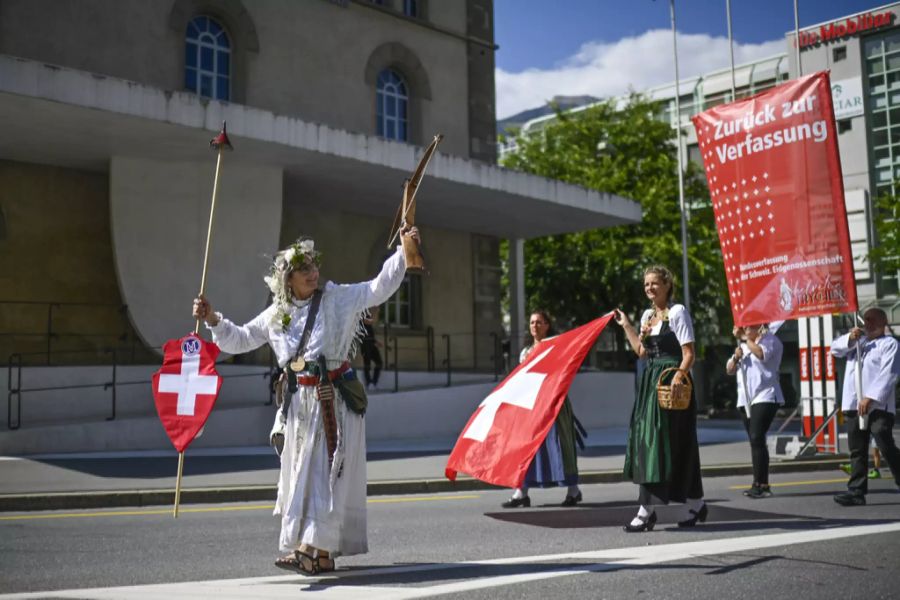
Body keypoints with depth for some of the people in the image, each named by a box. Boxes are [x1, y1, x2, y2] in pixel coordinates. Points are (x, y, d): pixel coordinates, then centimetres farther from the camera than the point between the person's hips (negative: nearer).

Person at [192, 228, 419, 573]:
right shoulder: (276, 314, 10)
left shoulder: (339, 298, 1)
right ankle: (322, 553, 15)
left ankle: (316, 548, -10)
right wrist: (213, 320, 4)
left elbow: (380, 288, -4)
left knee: (328, 472, -8)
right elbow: (240, 340, 18)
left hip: (336, 399, -4)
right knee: (301, 471, 6)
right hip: (300, 402, 4)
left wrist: (403, 252, -13)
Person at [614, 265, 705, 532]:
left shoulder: (677, 312, -6)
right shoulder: (647, 315, 16)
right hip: (649, 381, 8)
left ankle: (647, 509, -9)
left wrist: (679, 375, -27)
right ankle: (695, 504, 18)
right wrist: (626, 325, 20)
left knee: (659, 439, -10)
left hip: (671, 381, -8)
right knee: (645, 438, 7)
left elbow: (689, 353, -12)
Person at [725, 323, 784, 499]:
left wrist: (745, 338, -14)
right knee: (755, 441, 7)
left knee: (757, 438, -18)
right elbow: (729, 370, 18)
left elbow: (762, 354, -23)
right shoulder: (743, 344, 22)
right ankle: (761, 485, 10)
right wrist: (736, 357, -1)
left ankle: (760, 484, -18)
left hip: (765, 397, -8)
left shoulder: (770, 339, 0)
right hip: (745, 399, 8)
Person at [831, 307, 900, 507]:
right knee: (857, 450, 5)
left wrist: (870, 398, -20)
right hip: (853, 405, 6)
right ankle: (857, 491, 7)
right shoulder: (858, 341, 23)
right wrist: (849, 338, -4)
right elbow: (835, 349, 16)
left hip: (878, 406, -6)